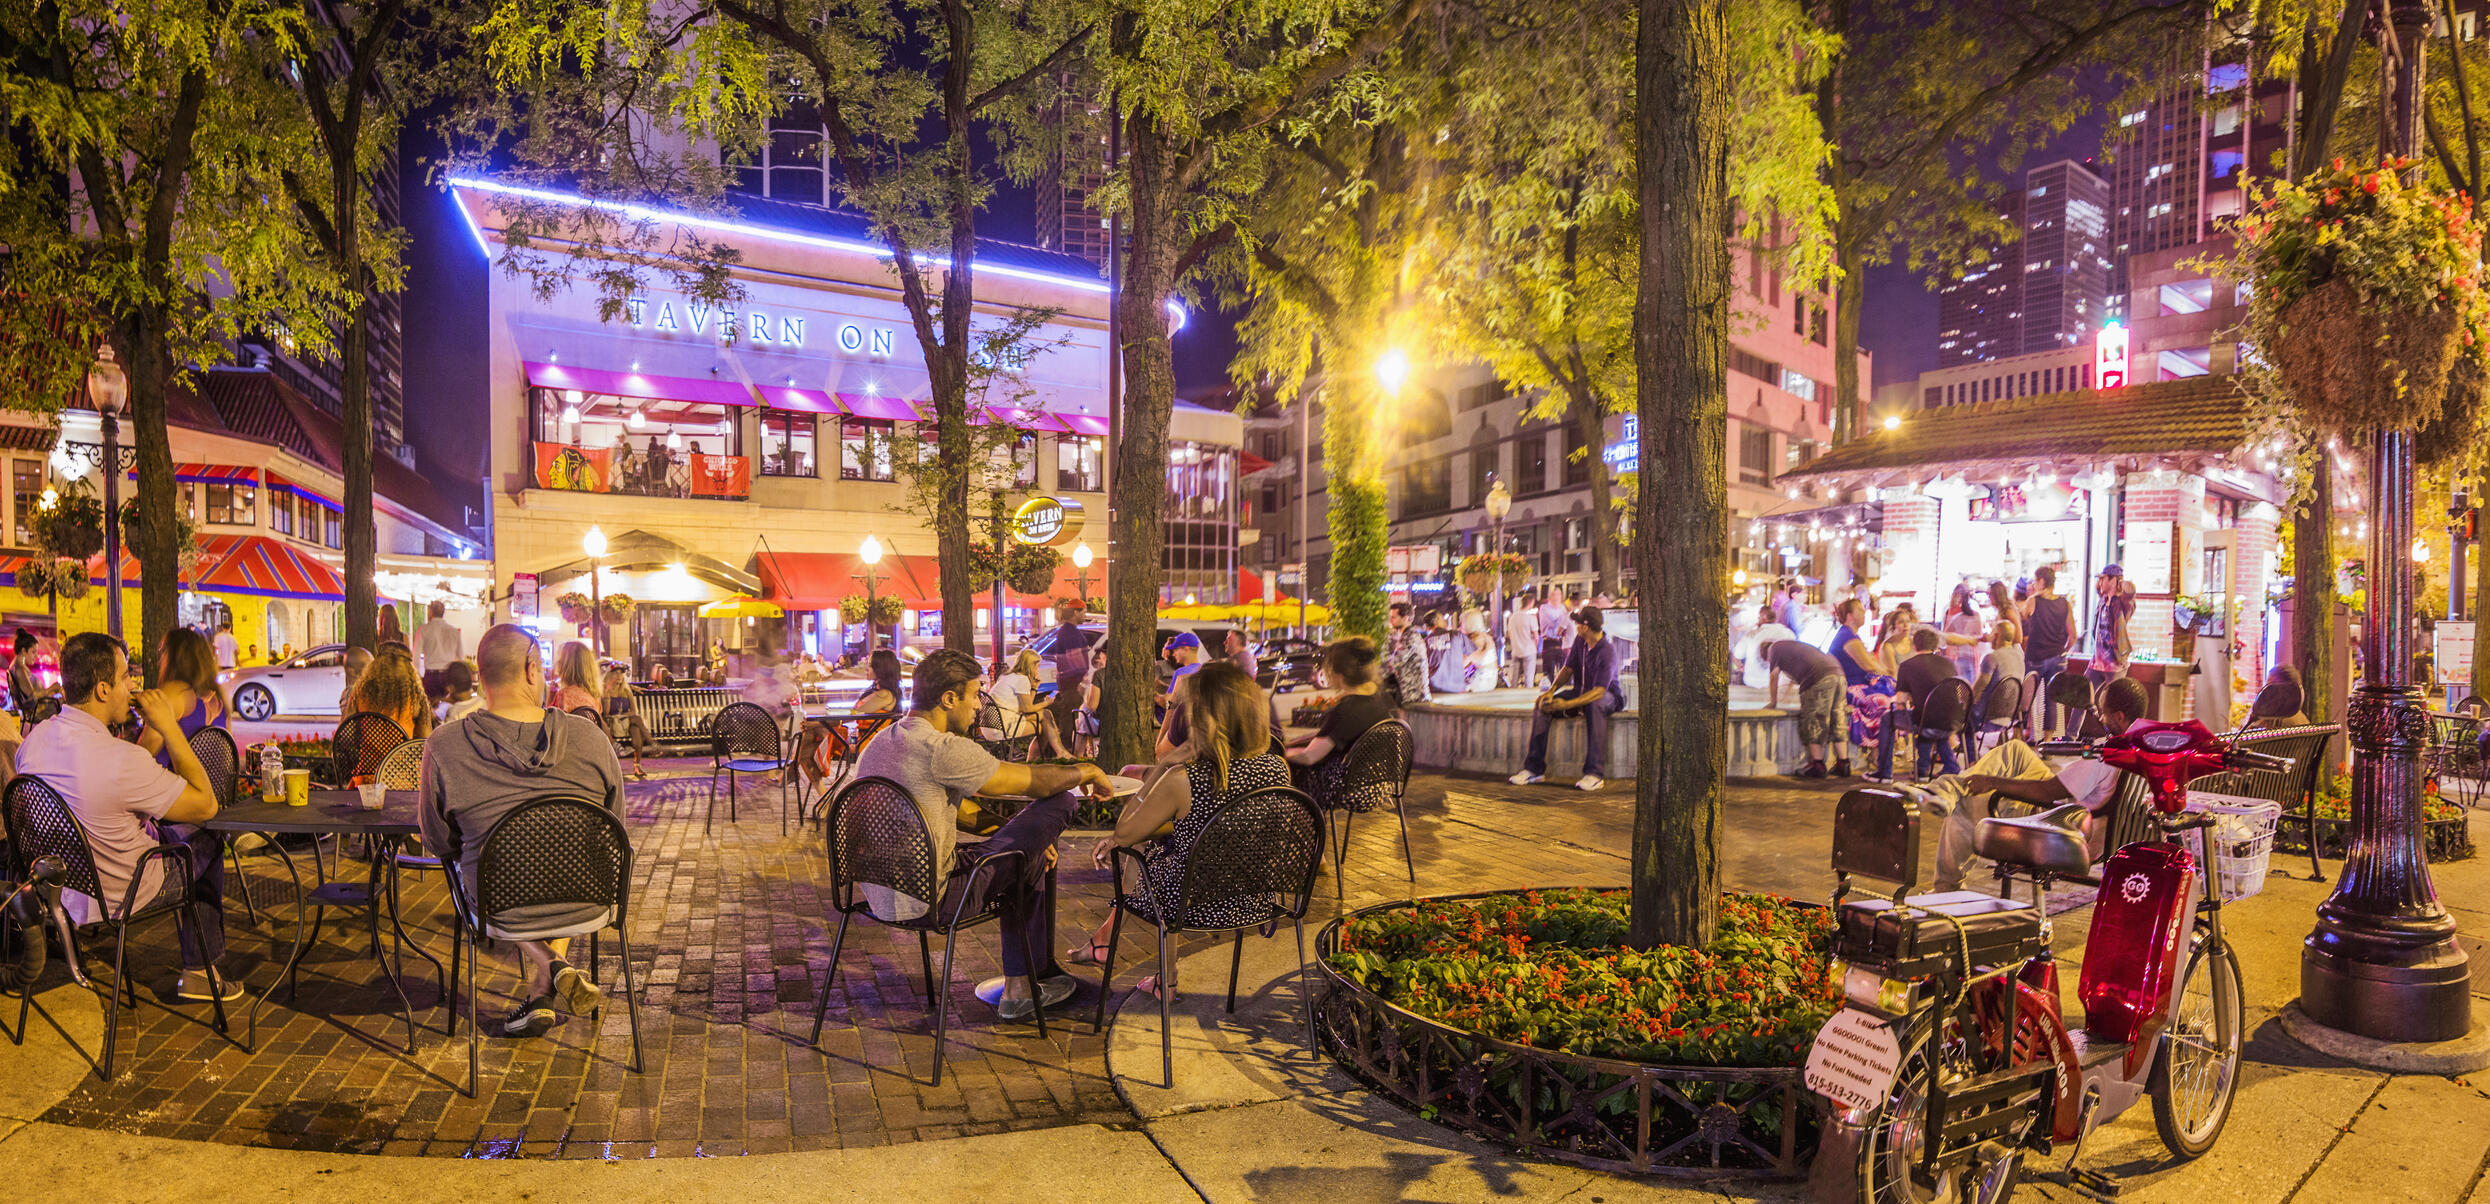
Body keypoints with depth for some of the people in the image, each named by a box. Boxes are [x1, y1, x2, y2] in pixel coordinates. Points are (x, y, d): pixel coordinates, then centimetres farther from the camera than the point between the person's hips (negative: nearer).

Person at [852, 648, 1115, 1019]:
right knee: (1056, 803, -1)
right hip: (925, 898, -9)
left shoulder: (877, 745, 11)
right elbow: (1032, 781, -10)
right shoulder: (940, 748, -19)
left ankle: (1018, 989, 31)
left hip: (880, 897, 10)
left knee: (1023, 857, 26)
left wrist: (1027, 835, 18)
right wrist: (1086, 771, 10)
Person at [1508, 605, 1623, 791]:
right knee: (1543, 705, -14)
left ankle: (1593, 773, -38)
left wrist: (1567, 704, -40)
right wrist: (1551, 691, -13)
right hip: (1580, 691, 7)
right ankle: (1534, 768, -12)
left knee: (1595, 706, -42)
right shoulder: (1580, 640, -4)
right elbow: (1568, 669, 5)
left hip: (1607, 695, -7)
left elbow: (1598, 692, -32)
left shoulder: (1607, 652, -27)